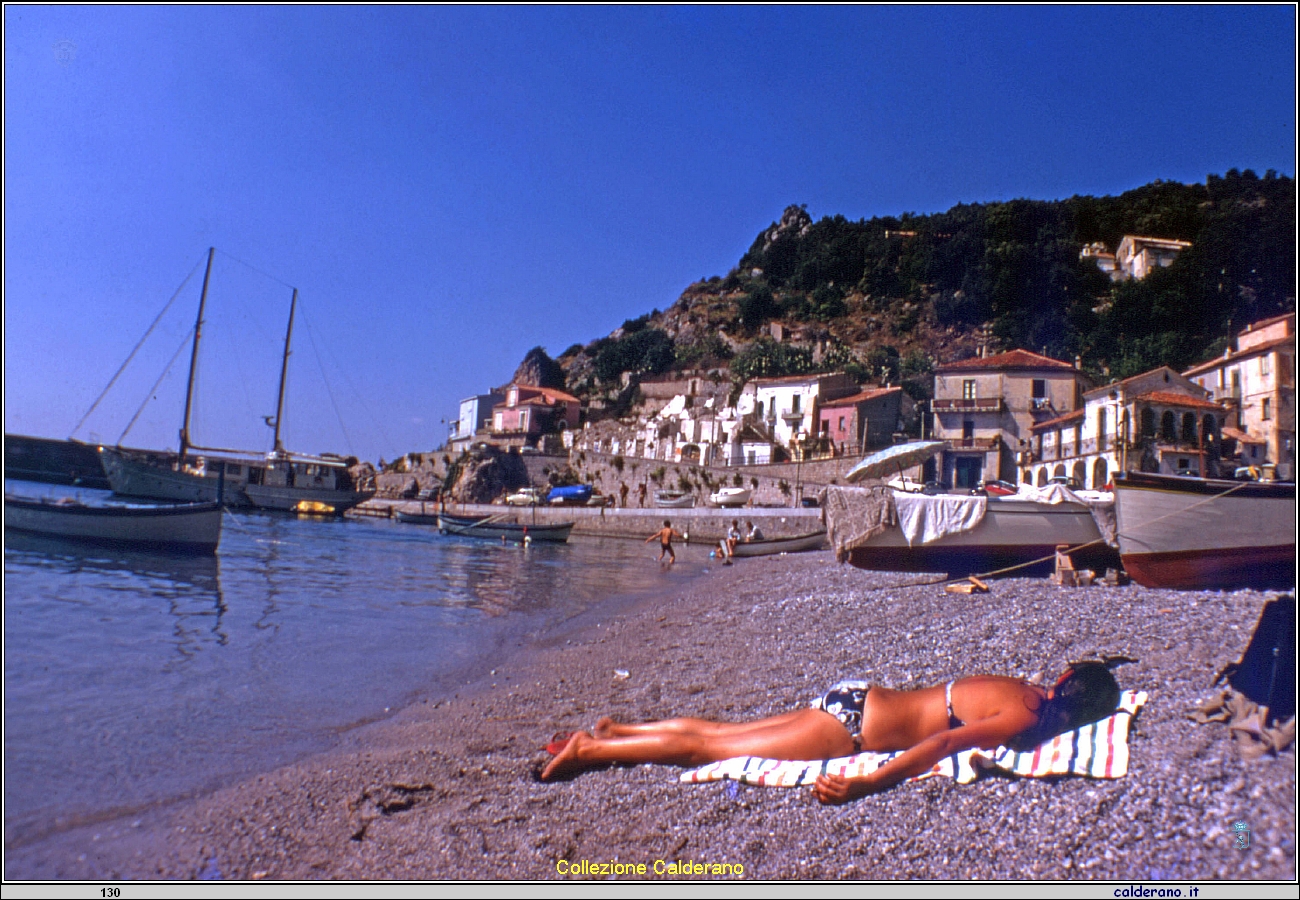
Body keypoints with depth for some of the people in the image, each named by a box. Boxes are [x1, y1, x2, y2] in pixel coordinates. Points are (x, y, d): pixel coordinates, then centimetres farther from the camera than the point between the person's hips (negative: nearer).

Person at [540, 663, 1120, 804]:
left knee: (717, 733, 14)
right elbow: (943, 743, -26)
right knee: (705, 747, -3)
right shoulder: (1024, 717, -15)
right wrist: (867, 785, -33)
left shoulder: (1028, 689, 10)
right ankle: (590, 749, 3)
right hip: (852, 725, -7)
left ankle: (617, 730, 21)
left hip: (856, 700, 7)